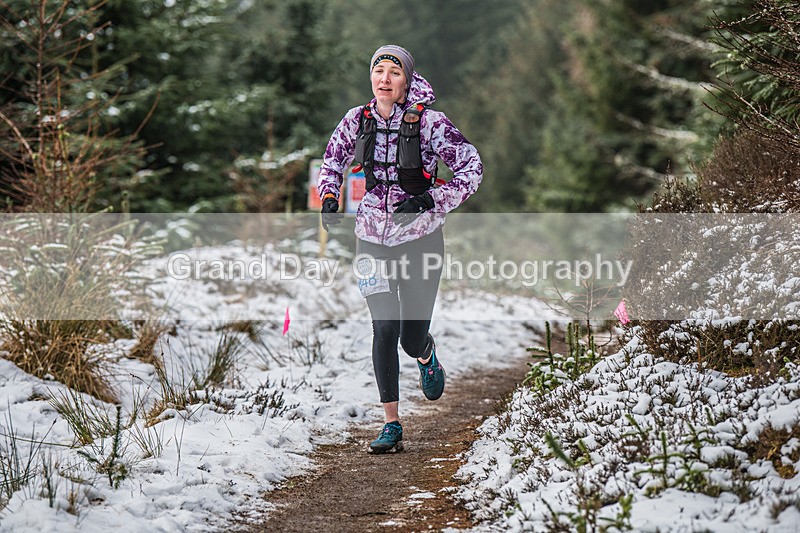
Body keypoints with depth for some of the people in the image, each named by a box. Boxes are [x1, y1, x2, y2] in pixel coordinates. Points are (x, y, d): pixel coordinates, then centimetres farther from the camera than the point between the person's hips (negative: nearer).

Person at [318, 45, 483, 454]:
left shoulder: (428, 122, -10)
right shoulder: (356, 120, 0)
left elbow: (472, 169, -6)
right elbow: (332, 163, 18)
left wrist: (431, 199, -18)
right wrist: (329, 199, -1)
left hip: (420, 239, -2)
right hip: (373, 239, 2)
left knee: (412, 338, 1)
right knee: (384, 329, -8)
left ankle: (427, 357, 42)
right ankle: (391, 426, 1)